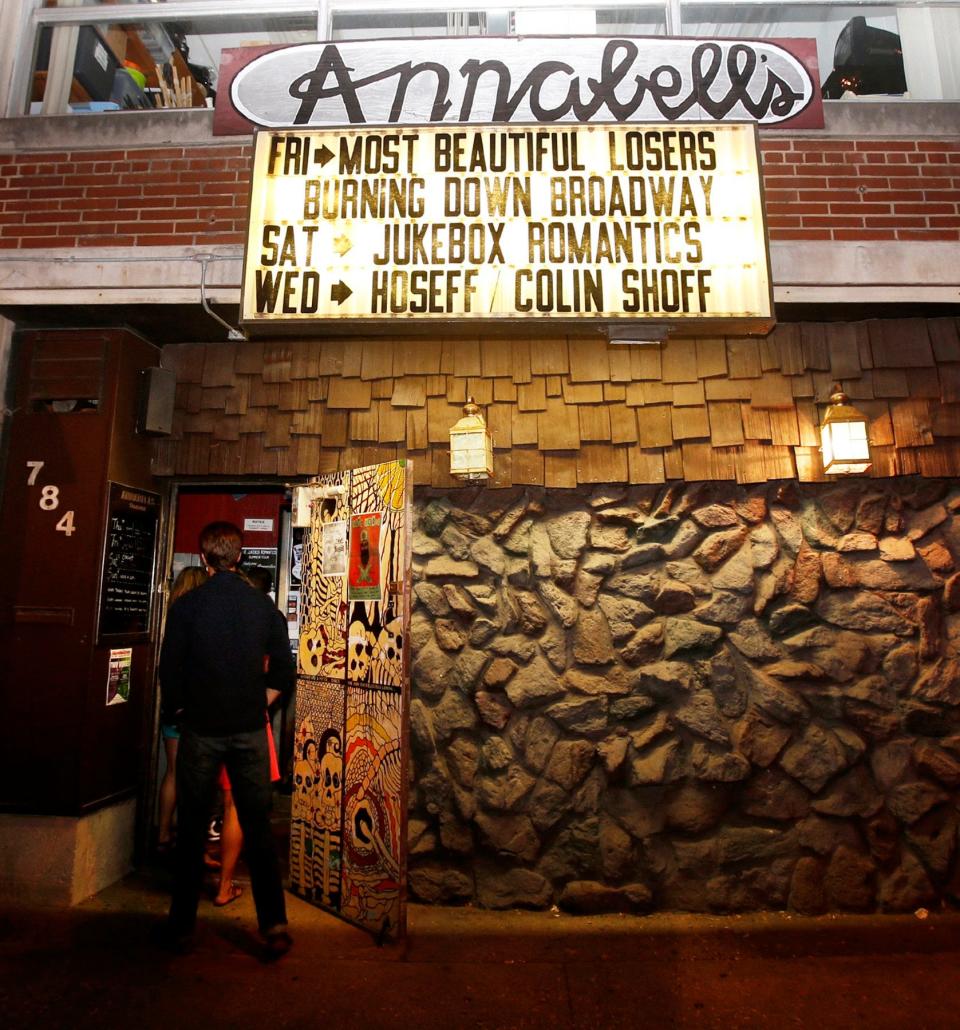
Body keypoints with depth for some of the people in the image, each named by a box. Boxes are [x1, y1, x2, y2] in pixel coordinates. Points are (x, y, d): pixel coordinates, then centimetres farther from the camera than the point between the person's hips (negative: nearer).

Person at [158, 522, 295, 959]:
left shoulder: (186, 606, -7)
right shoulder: (263, 605, -3)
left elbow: (169, 671, -4)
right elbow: (283, 672, -1)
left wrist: (179, 710, 12)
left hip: (200, 730, -1)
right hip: (250, 730, 1)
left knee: (192, 830, 14)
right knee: (258, 829, 9)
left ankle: (182, 926, 26)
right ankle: (274, 926, 11)